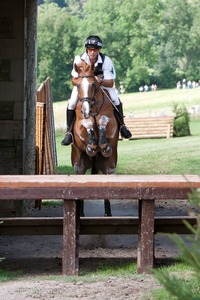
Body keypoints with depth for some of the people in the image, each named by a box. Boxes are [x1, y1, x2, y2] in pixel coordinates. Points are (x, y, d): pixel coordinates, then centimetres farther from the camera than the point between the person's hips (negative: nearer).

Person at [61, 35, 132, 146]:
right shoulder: (79, 59, -23)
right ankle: (69, 132, -9)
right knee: (71, 104, -22)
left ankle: (122, 126, -1)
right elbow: (74, 80, -14)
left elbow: (110, 83, -23)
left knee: (116, 101, -22)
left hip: (103, 84, 0)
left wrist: (100, 81, -44)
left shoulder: (106, 61, -25)